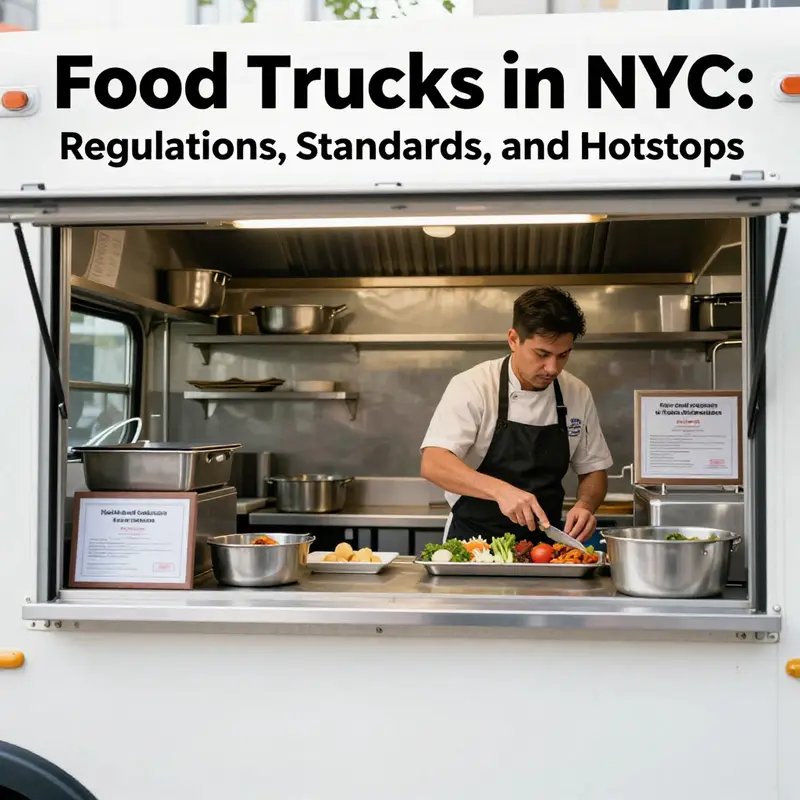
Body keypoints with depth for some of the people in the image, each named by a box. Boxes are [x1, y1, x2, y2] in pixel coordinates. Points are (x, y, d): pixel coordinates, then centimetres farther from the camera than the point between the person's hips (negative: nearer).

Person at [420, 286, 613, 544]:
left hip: (542, 548, 4)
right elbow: (433, 464, -18)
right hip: (473, 543, -3)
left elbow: (593, 470, 13)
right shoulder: (472, 387, -9)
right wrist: (500, 490, -31)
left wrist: (585, 504, -8)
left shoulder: (578, 395, 4)